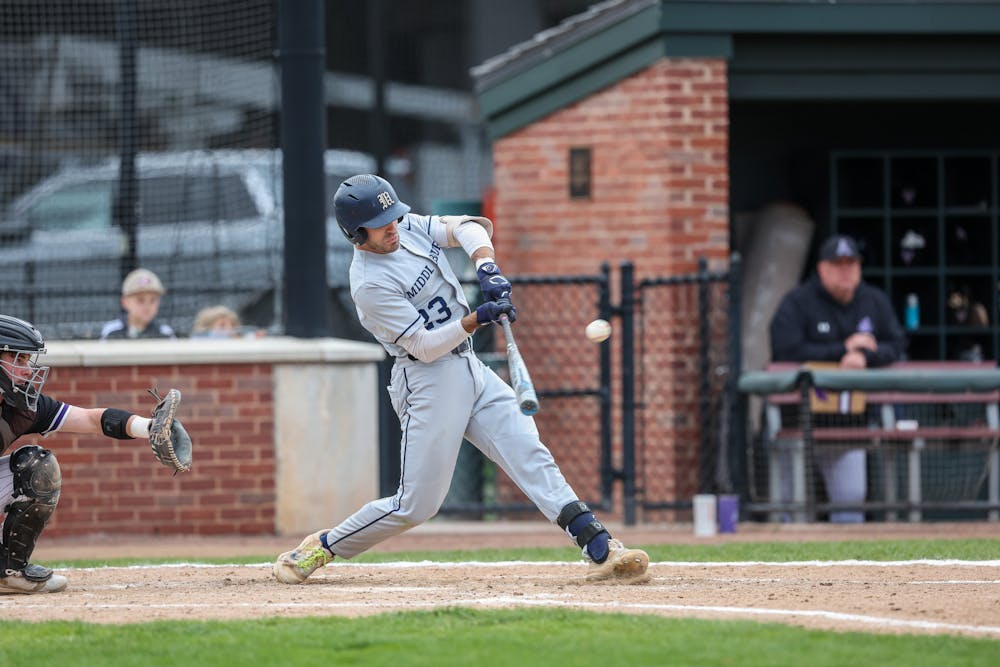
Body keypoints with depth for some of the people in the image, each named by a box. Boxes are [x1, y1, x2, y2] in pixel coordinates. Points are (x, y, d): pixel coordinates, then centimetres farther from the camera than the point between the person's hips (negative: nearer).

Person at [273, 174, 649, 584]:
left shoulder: (408, 226, 5)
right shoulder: (369, 284, -18)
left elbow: (466, 227, 3)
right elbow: (425, 346, -19)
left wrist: (486, 265, -15)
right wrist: (478, 319, -27)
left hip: (469, 367, 7)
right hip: (428, 382, -7)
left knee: (531, 457, -6)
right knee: (417, 504, -6)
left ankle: (600, 549, -15)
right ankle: (322, 547, 12)